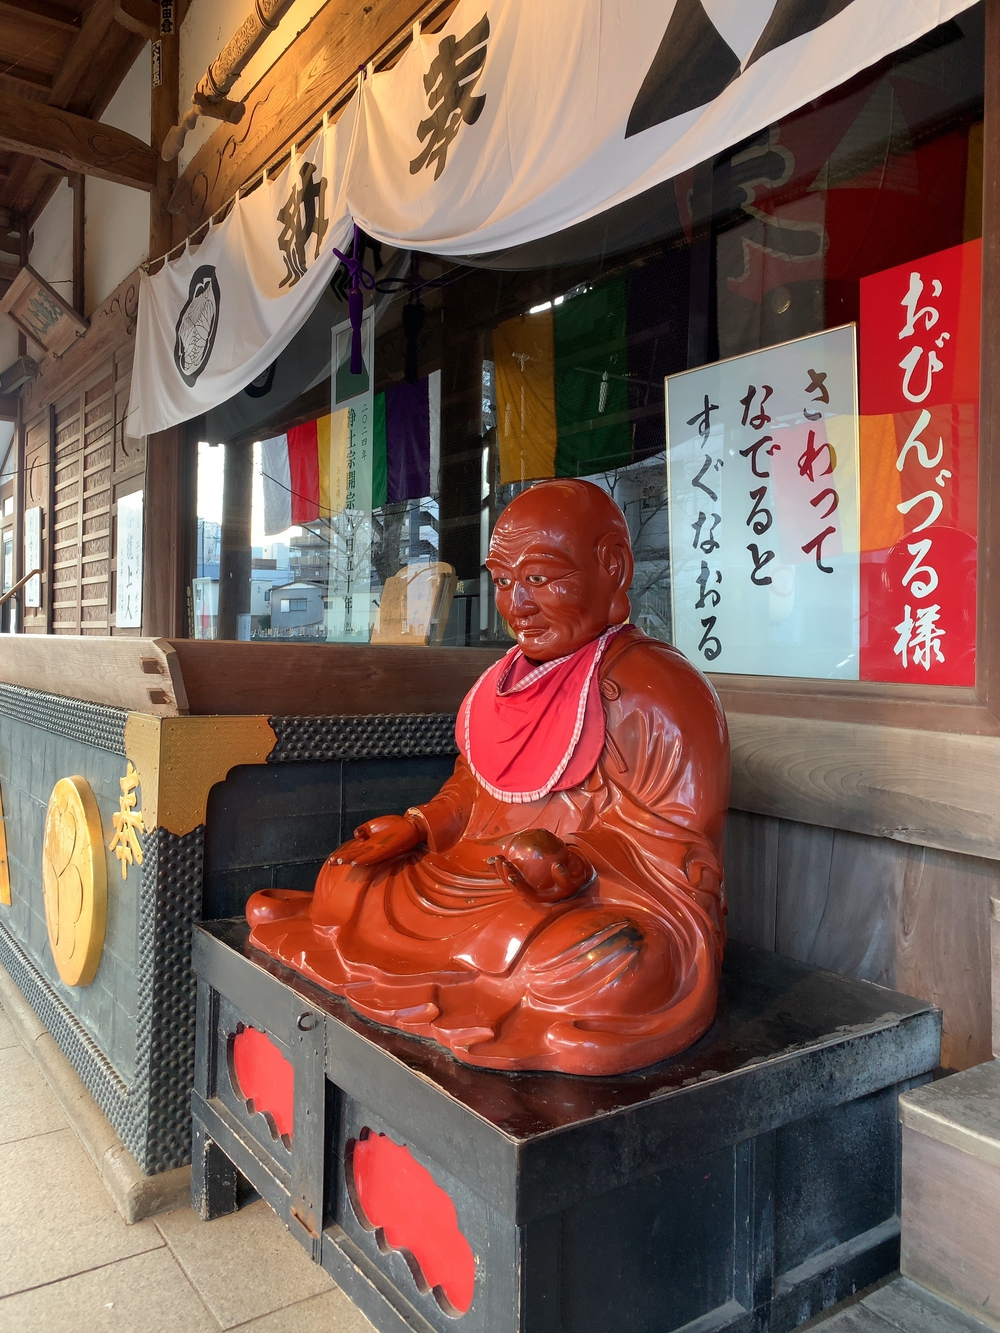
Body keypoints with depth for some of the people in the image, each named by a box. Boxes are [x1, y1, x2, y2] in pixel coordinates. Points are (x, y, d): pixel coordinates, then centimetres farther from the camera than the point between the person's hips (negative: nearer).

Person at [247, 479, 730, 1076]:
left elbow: (682, 861, -20)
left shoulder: (660, 691, -16)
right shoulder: (507, 678, 11)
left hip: (622, 914, -6)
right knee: (346, 877, 4)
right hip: (483, 888, 7)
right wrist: (418, 827, 2)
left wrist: (574, 867, -36)